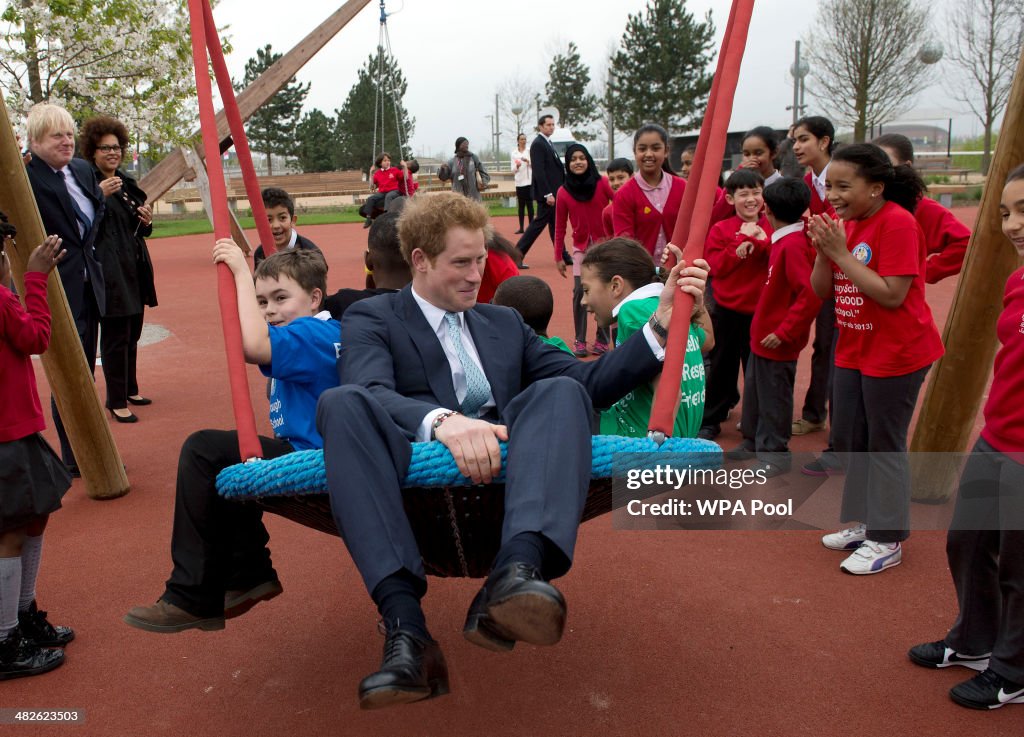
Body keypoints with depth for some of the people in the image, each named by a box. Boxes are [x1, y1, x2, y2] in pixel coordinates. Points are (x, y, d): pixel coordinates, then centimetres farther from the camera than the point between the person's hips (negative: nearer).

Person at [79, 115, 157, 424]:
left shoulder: (126, 182, 16)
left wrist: (146, 221, 4)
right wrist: (99, 195, -27)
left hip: (135, 268, 8)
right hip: (109, 270, -8)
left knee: (132, 333, 15)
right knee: (115, 336, -5)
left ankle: (129, 390, 28)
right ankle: (116, 401, 2)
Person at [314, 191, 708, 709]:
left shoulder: (504, 322, 28)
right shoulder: (371, 318, 13)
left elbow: (590, 383, 18)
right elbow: (370, 392, -10)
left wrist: (662, 322, 7)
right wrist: (441, 421, -30)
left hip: (503, 477, 3)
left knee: (561, 391, -23)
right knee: (341, 403, -29)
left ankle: (514, 576, -49)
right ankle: (407, 629, -41)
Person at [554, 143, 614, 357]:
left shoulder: (602, 183, -4)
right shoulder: (564, 192, 1)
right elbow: (560, 227, 6)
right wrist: (558, 257, 5)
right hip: (581, 247, 1)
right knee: (579, 290, -9)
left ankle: (602, 339, 11)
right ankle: (580, 341, 0)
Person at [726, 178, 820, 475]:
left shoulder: (792, 245, -23)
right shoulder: (785, 240, 5)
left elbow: (811, 295, -28)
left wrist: (784, 332, -24)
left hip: (777, 342, -9)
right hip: (764, 334, 9)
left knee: (773, 398, 4)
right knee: (754, 390, 20)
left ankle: (774, 453, 18)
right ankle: (753, 442, 35)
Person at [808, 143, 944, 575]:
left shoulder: (897, 223, -18)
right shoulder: (844, 224, 6)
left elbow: (892, 295, -25)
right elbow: (821, 291, 4)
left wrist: (841, 253, -25)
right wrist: (823, 250, -12)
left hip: (895, 353, -9)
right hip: (853, 350, 9)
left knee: (885, 445, 1)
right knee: (848, 440, 16)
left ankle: (887, 540, 16)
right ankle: (863, 522, 34)